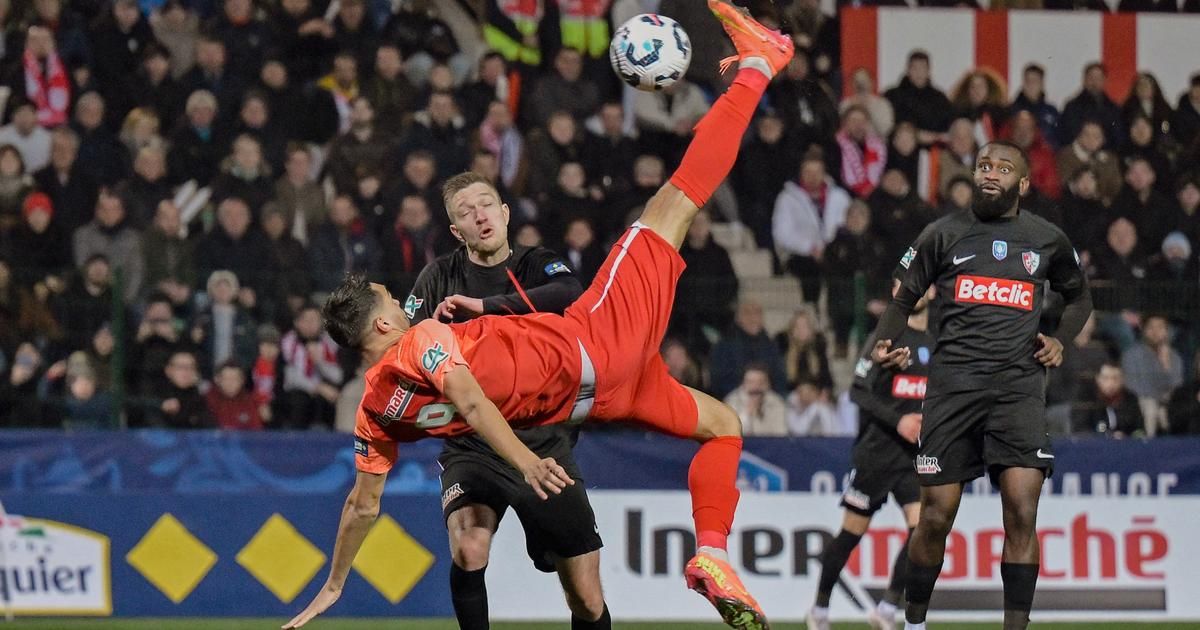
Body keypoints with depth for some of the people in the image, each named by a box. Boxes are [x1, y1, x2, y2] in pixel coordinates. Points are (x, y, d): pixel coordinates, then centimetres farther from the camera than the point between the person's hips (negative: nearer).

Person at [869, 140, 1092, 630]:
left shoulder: (1048, 240, 12)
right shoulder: (943, 234, 9)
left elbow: (1079, 298, 28)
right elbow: (904, 299, 15)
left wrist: (1060, 341, 9)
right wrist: (884, 345, -4)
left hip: (1019, 383, 0)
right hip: (953, 382, 0)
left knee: (1022, 513, -14)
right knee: (936, 517, 0)